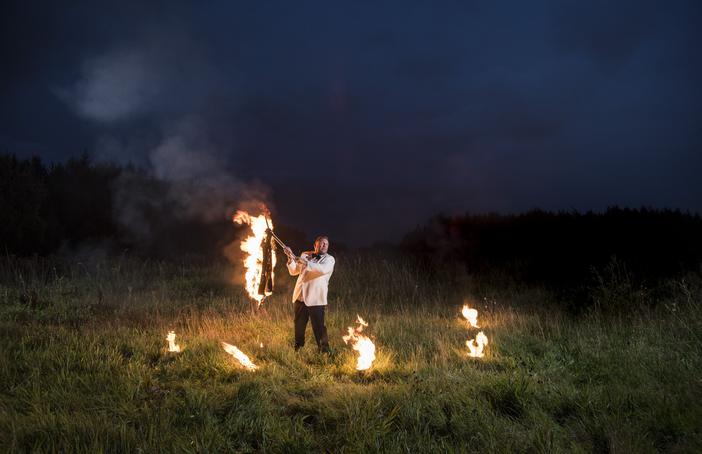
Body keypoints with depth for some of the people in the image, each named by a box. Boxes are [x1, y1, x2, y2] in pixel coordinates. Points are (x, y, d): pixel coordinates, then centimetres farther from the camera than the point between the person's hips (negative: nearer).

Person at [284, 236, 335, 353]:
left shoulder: (329, 259, 3)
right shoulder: (305, 255, 15)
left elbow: (323, 269, -19)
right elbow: (293, 272, 11)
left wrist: (306, 263, -27)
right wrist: (291, 258, -6)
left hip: (315, 298, -4)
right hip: (300, 296, 4)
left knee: (318, 326, -6)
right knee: (299, 325, 11)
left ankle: (324, 350, 3)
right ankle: (297, 349, 25)